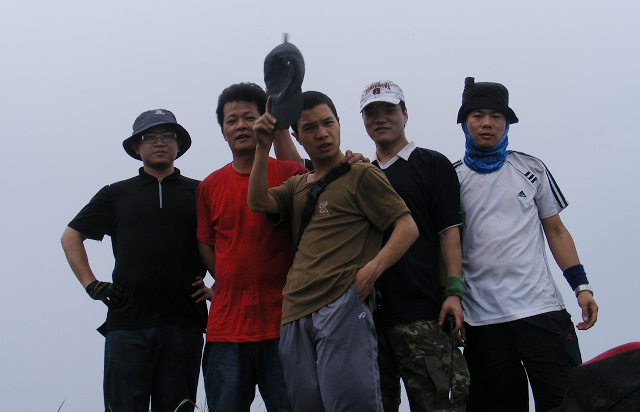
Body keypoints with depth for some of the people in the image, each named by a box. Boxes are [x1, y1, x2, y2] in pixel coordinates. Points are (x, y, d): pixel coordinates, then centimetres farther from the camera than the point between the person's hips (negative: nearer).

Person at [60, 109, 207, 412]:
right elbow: (71, 237, 19)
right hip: (127, 322, 0)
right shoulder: (116, 194, 16)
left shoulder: (199, 193, 13)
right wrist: (90, 283, 6)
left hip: (183, 322, 0)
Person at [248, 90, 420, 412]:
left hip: (342, 305, -6)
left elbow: (408, 228, -2)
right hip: (296, 314, 6)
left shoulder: (361, 175, 5)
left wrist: (372, 269, -16)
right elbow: (257, 202, 7)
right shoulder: (298, 186, 24)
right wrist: (263, 146, 1)